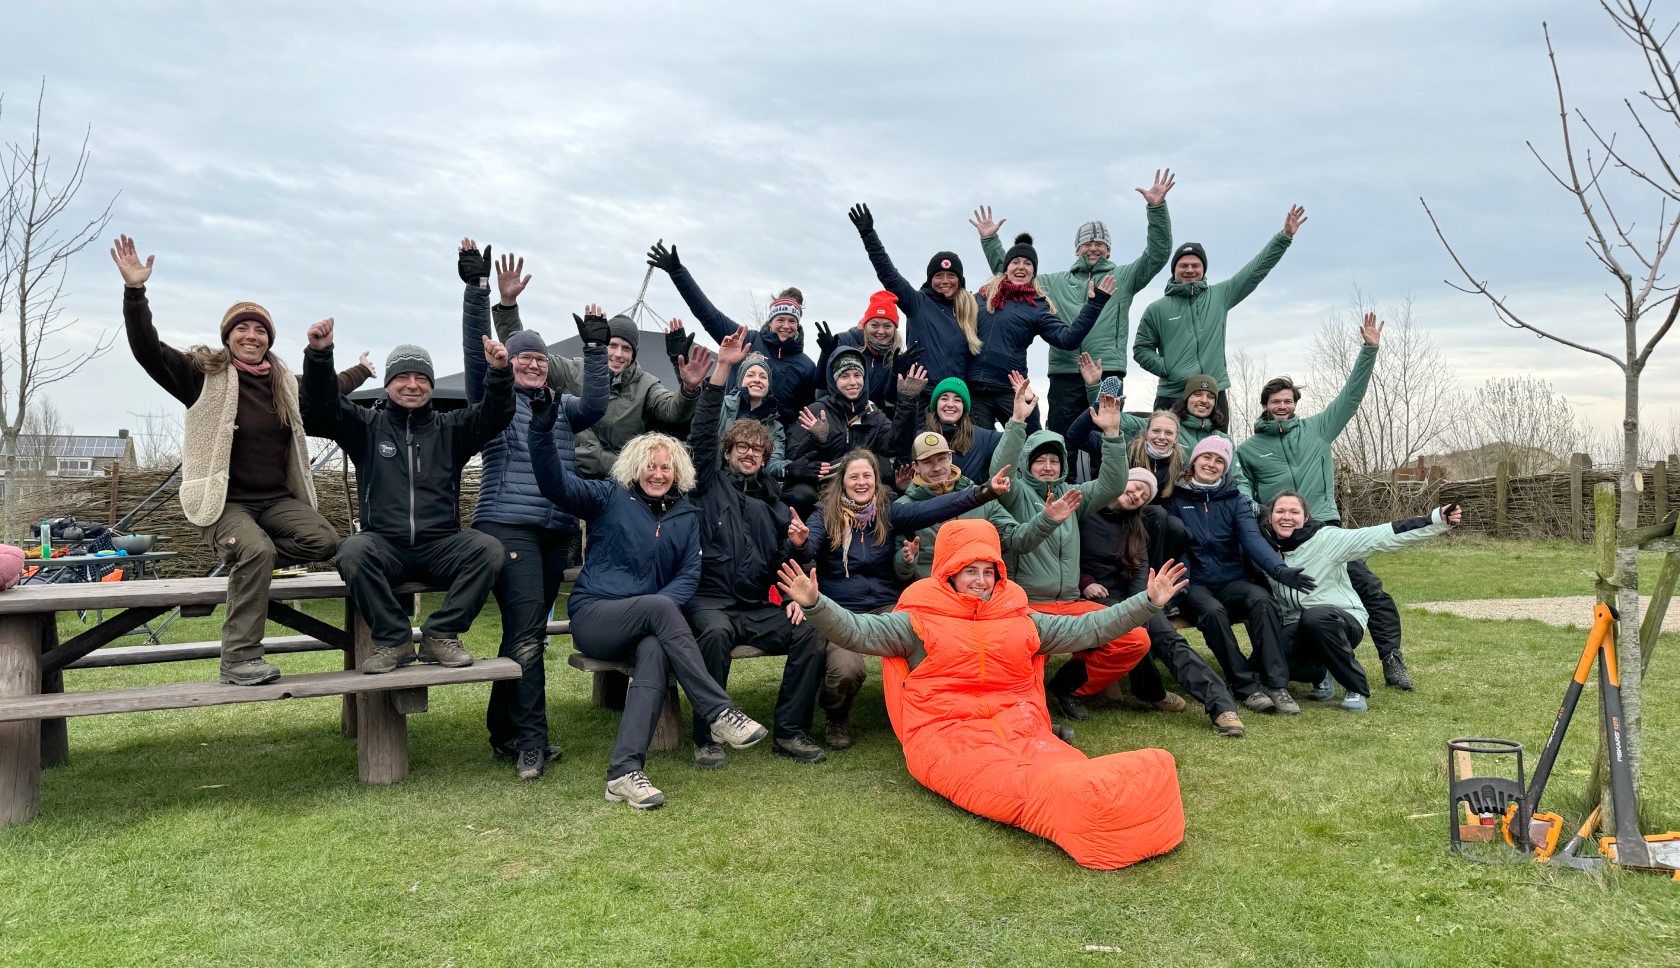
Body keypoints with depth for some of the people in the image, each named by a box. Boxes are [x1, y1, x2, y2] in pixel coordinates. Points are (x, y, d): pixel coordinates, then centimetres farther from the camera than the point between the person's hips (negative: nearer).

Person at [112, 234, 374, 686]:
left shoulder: (284, 384, 14)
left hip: (276, 498, 5)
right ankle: (239, 658, -24)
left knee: (324, 541, -22)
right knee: (258, 550, -34)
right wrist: (135, 291, -26)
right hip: (223, 500, -5)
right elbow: (148, 350, -14)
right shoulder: (205, 376, -2)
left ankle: (243, 560, 4)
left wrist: (361, 371, 50)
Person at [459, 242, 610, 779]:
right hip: (507, 526, -5)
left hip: (556, 532, 6)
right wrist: (475, 289, -14)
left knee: (528, 631, 9)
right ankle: (531, 742, -12)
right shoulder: (493, 398, 8)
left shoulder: (561, 407, 20)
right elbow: (475, 350, -5)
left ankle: (503, 731, 19)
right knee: (525, 631, -14)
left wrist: (595, 349, -3)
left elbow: (595, 407, 2)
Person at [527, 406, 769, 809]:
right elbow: (556, 483, -7)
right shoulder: (611, 497, 7)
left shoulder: (686, 515, 16)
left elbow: (690, 574, 9)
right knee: (659, 606, -33)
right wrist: (541, 429, -22)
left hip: (647, 624, 3)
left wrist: (663, 606, -11)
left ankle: (624, 772, -40)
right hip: (593, 616, -2)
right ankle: (721, 714, -33)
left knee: (656, 652, -34)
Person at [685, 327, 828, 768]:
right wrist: (722, 368, -9)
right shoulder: (711, 482, 11)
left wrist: (795, 596, -4)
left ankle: (790, 732, -12)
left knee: (810, 633, -21)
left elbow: (787, 556, 17)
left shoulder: (772, 501, 21)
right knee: (716, 632, -36)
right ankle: (706, 738, -24)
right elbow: (703, 432, -2)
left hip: (759, 607, 4)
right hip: (709, 600, -4)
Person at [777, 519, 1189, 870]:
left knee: (1067, 770, -32)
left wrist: (1148, 602, 19)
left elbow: (1087, 628, 25)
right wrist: (815, 604, -16)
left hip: (1019, 725, 3)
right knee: (1013, 784, -35)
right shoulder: (920, 622, 13)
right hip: (947, 733, -3)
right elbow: (856, 631, 2)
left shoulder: (1021, 620, 24)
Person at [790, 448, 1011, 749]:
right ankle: (837, 719, 8)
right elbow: (809, 550, -13)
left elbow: (930, 509, -5)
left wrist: (985, 491, -19)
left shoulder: (888, 513, 9)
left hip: (886, 608, 2)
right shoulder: (824, 517, 4)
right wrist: (800, 544, -40)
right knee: (847, 668, -29)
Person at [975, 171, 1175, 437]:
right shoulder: (1055, 282, 22)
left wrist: (1157, 208, -5)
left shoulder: (1122, 277, 16)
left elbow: (1157, 255, 5)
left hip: (1108, 370, -2)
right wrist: (989, 240, 20)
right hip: (1064, 373, 2)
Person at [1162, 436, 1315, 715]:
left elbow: (1253, 538, -6)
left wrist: (1279, 569, -26)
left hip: (1232, 582, 2)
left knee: (1261, 599, -29)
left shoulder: (1235, 501, 10)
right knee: (1212, 610, -35)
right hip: (1194, 585, -2)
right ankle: (1246, 686, -26)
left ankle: (1276, 684, -28)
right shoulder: (1175, 499, 5)